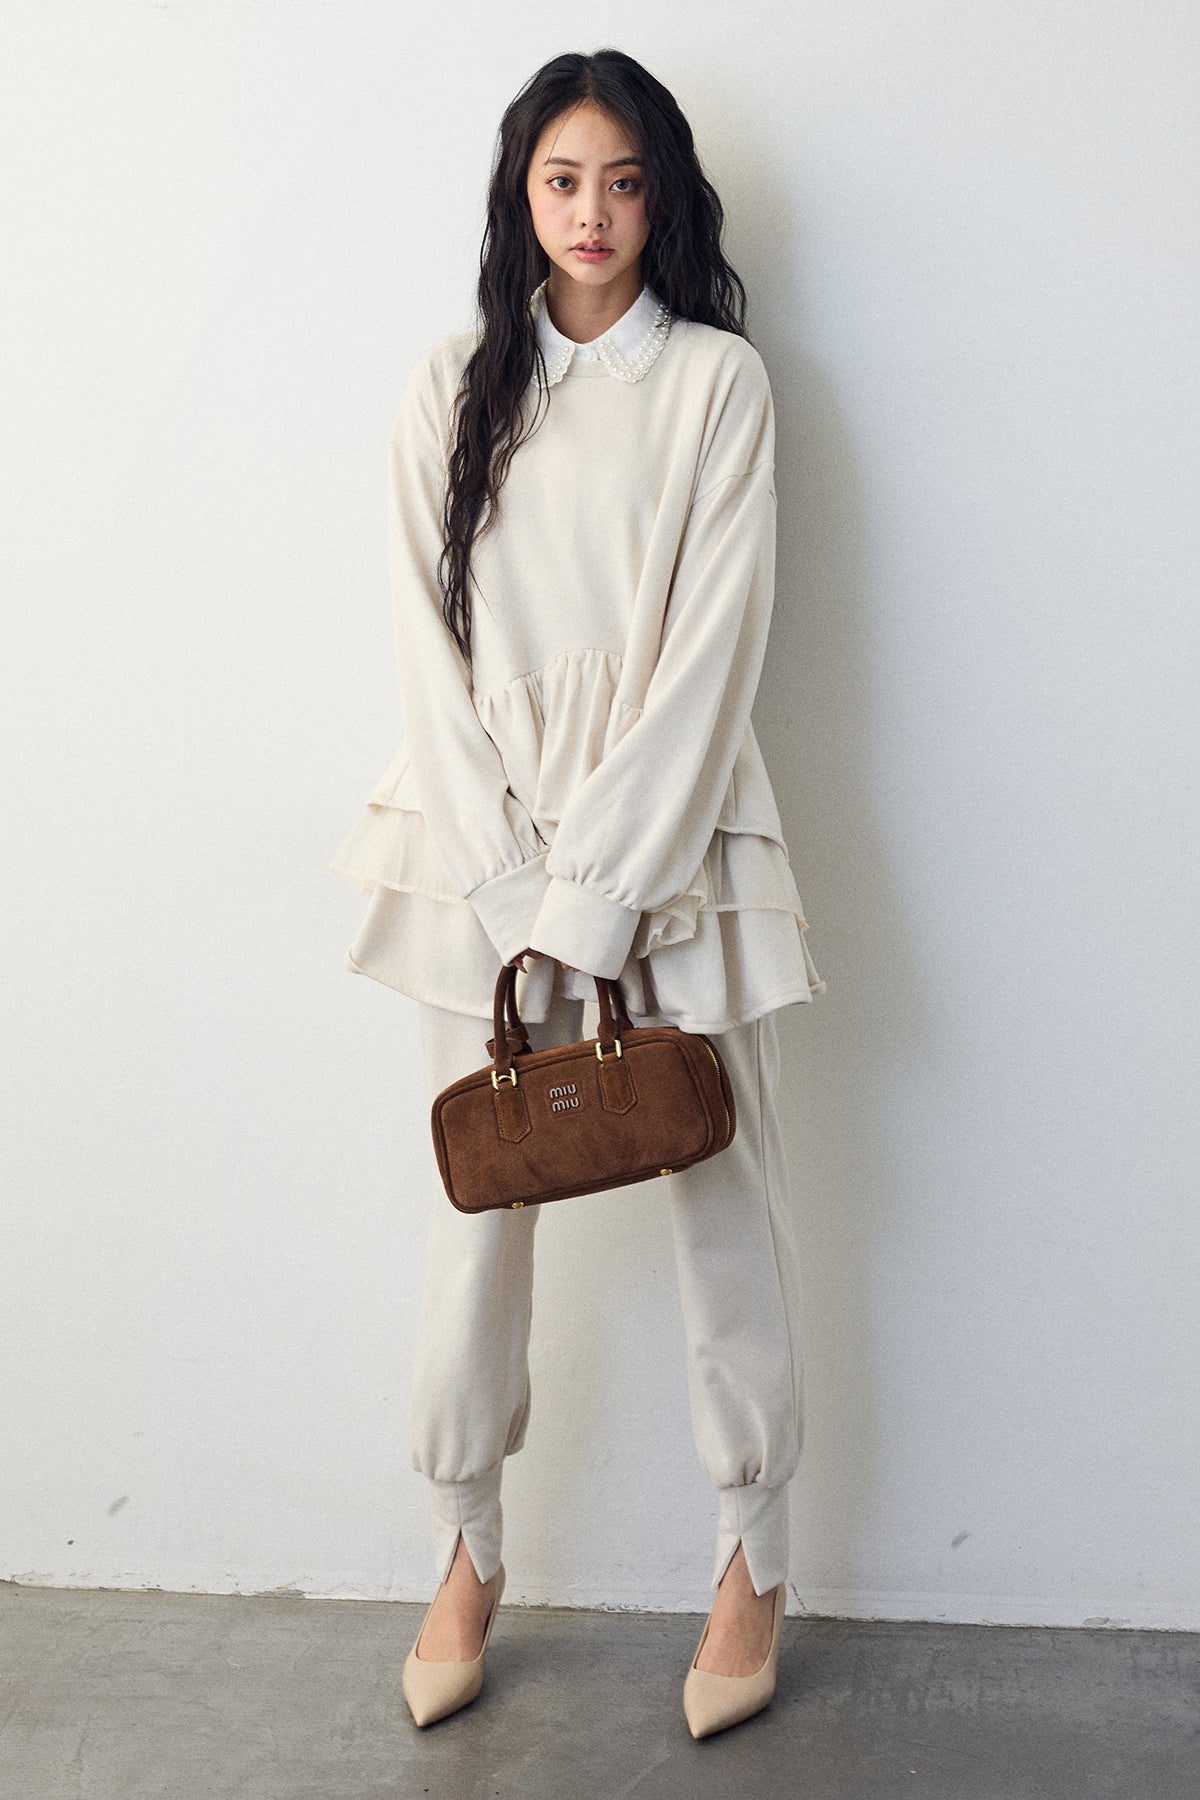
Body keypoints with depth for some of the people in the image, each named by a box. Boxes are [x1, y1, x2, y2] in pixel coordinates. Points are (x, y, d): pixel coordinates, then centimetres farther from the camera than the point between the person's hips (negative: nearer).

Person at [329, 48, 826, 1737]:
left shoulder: (718, 382, 1)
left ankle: (757, 1564, 21)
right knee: (479, 1200, 6)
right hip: (487, 847, 2)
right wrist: (512, 888, -9)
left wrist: (597, 889, -13)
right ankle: (470, 1559, 24)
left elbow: (715, 645, -7)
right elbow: (431, 644, 1)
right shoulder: (452, 386, 7)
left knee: (726, 1195, 4)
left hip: (676, 840, -1)